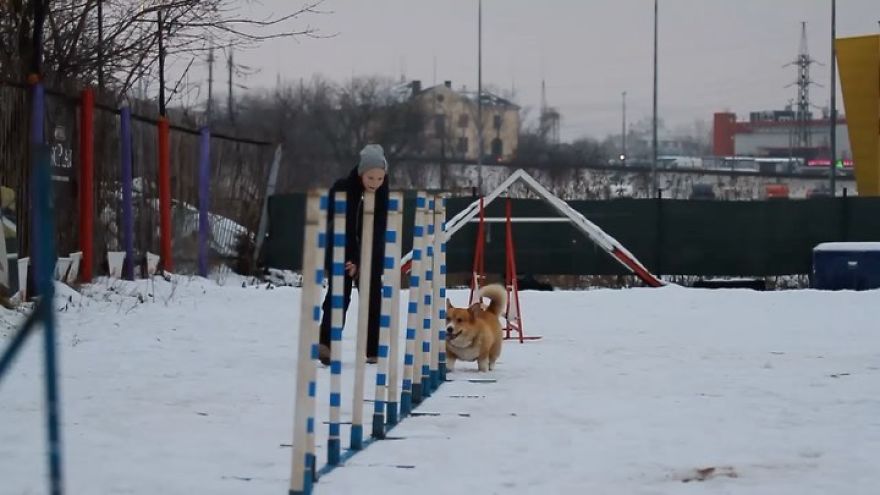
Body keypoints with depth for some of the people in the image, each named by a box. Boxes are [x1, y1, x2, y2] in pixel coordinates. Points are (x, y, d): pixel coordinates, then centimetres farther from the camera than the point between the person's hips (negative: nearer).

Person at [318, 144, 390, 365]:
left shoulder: (385, 195, -12)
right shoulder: (342, 189, -16)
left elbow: (378, 231, -15)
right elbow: (335, 224, -14)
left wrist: (360, 262, -23)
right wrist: (348, 259, -18)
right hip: (341, 252, -2)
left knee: (372, 296, 1)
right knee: (339, 292, -14)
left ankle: (374, 350, 6)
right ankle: (326, 343, -22)